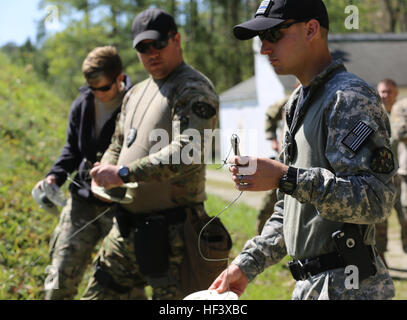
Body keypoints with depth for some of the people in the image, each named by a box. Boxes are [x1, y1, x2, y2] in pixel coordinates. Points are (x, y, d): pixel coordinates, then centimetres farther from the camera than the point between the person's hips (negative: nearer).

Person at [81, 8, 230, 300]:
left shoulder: (194, 90, -10)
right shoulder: (135, 94, 18)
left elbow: (187, 152, -25)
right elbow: (117, 147, 27)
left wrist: (124, 174, -24)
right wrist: (106, 173, 3)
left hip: (170, 234, -8)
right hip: (126, 230, 9)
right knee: (97, 295, 12)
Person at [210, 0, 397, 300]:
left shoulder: (351, 98, -13)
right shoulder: (299, 102, 17)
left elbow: (376, 199, -24)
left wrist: (286, 178, -27)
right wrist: (247, 264, 13)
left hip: (347, 286, -9)